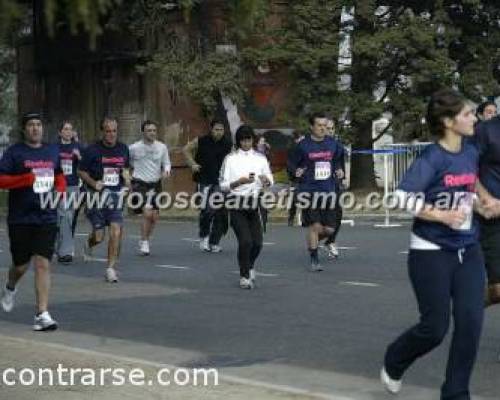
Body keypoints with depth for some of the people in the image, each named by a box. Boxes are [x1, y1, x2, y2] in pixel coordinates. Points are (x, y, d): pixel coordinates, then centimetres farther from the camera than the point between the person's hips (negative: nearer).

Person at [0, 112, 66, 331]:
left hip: (47, 217, 2)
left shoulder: (53, 151, 11)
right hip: (20, 219, -2)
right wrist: (25, 179, -21)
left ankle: (42, 314, -5)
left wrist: (60, 189, 6)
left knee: (43, 264, -6)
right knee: (21, 265, 8)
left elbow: (59, 176, 26)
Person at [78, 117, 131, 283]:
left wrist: (126, 177, 1)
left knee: (116, 232, -11)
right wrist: (93, 183, -15)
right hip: (97, 195, -2)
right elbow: (81, 171, 0)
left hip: (116, 195, 2)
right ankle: (89, 244, 39)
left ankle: (111, 268, -1)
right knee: (98, 236, 1)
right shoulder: (93, 150, -7)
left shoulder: (123, 149, 5)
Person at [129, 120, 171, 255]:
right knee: (147, 213, -18)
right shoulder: (134, 148, -7)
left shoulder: (162, 147, 1)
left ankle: (146, 240, 26)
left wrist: (166, 171, -11)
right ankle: (144, 242, -3)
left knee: (155, 216, 4)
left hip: (155, 184, 4)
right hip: (140, 184, -4)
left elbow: (167, 163, 9)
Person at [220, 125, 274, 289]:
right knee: (245, 241, -13)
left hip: (255, 203, 3)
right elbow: (223, 185, -2)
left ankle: (250, 266, 30)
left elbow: (270, 182, 12)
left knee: (257, 242, -2)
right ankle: (244, 275, 5)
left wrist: (266, 180, -11)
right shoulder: (230, 159, 0)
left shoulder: (260, 158, 9)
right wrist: (240, 181, -18)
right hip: (237, 204, -3)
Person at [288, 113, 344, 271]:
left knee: (329, 228, 2)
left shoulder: (332, 144, 6)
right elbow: (291, 162, 4)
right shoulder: (304, 145, -5)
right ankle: (314, 260, 4)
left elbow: (338, 158, 24)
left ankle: (312, 242, 34)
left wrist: (338, 170, 6)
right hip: (309, 191, -4)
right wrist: (296, 171, -16)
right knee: (315, 226, -9)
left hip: (328, 191, 4)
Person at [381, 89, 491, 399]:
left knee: (471, 322, -3)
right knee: (435, 328, 1)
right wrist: (442, 216, -23)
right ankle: (393, 364, 31)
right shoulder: (432, 159, -16)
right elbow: (402, 198, -23)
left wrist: (479, 206, 7)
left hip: (468, 251, 6)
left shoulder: (472, 153, 4)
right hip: (432, 253, -6)